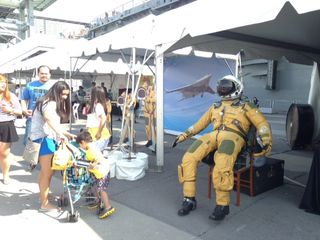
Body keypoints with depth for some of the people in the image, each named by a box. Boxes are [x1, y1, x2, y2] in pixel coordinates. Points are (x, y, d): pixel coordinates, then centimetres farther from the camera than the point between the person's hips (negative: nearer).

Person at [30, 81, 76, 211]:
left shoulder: (55, 104, 21)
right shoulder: (50, 103, -14)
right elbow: (48, 117, -37)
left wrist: (68, 134, 18)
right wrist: (60, 134, -48)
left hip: (48, 138, 11)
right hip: (43, 138, -11)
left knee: (45, 170, 20)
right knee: (48, 172, -8)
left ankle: (42, 196, 34)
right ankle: (44, 204, 1)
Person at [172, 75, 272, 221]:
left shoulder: (246, 107, 17)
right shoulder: (215, 107, 31)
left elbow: (262, 124, 8)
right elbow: (200, 124, 33)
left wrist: (266, 142, -11)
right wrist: (184, 135, 27)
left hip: (233, 136, -4)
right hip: (213, 135, 5)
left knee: (222, 165, -36)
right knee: (188, 158, -20)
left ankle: (222, 205, -20)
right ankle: (189, 199, -9)